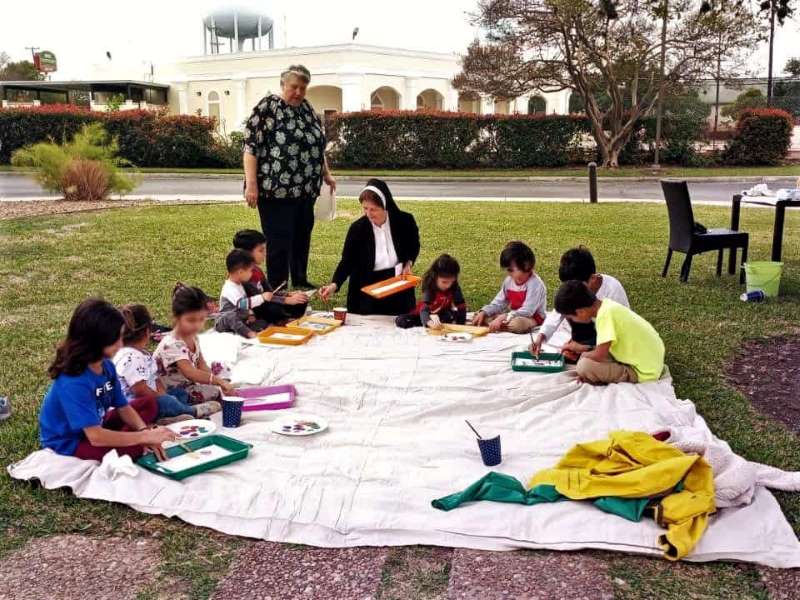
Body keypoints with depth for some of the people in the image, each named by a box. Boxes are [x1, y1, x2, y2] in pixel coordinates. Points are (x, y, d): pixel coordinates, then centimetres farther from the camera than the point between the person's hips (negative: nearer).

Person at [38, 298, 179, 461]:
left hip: (95, 428, 9)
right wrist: (146, 436, -30)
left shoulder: (106, 365, -6)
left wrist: (145, 430, -18)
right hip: (69, 444, -9)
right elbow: (96, 437, -36)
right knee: (136, 447, -29)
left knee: (148, 403, 6)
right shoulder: (73, 382, -32)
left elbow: (123, 406, 3)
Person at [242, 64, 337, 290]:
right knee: (279, 242, -3)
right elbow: (250, 146, -13)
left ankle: (300, 282, 31)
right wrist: (251, 184, -18)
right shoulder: (267, 106, -8)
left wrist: (326, 174, 24)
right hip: (276, 189, -7)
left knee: (302, 238, 16)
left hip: (305, 190, 7)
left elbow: (317, 145, 24)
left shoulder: (307, 108, 13)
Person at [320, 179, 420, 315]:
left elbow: (414, 246, 9)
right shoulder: (357, 228, -15)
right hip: (367, 287, -1)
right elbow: (347, 261, -11)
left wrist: (409, 263, -9)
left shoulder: (405, 221, -11)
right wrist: (334, 285, -26)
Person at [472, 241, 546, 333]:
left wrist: (502, 318, -33)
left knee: (518, 324, -43)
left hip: (533, 318, -7)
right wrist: (483, 312, -10)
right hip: (513, 316, 7)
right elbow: (499, 303, 9)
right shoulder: (509, 281, 3)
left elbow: (527, 311, -26)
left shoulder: (535, 284, -20)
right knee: (479, 316, -2)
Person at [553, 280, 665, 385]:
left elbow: (599, 356, -24)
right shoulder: (606, 304, 1)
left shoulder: (605, 314, -25)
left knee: (584, 366, -20)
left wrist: (583, 355, -5)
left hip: (644, 373, -9)